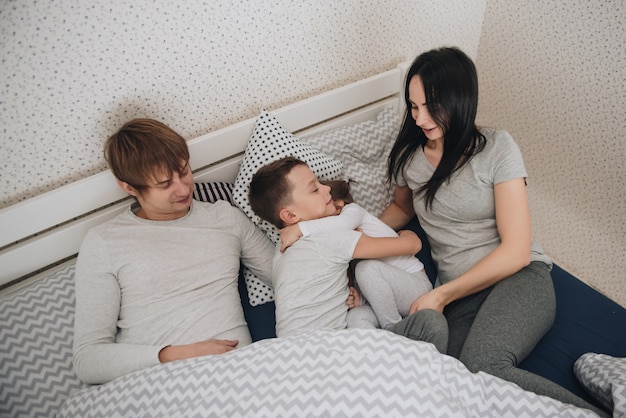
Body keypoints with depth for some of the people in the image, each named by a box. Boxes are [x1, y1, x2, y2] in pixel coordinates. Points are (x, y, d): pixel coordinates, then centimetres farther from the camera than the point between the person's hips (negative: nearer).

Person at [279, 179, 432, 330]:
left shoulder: (353, 210, -4)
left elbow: (344, 222, -32)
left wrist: (299, 229, -35)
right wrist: (359, 298, -16)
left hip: (417, 285, -4)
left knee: (367, 268, -31)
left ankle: (394, 329, -16)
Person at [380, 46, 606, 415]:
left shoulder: (497, 147, -5)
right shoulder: (409, 155, 8)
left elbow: (516, 250, -9)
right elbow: (403, 208, 30)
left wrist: (441, 294, -14)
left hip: (519, 278, -3)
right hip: (457, 292, 4)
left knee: (480, 367, -35)